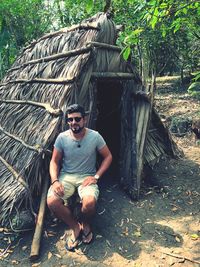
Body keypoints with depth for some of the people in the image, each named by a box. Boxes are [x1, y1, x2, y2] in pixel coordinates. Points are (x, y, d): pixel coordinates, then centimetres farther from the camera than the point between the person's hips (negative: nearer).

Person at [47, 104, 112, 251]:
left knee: (89, 203, -33)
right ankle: (75, 227, 1)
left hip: (87, 177, -2)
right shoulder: (62, 137, -6)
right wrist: (55, 180, -16)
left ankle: (86, 223, 6)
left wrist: (96, 176, -11)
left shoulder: (95, 136, -10)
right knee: (52, 201, -26)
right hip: (66, 176, 2)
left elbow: (108, 157, 0)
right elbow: (54, 161, 2)